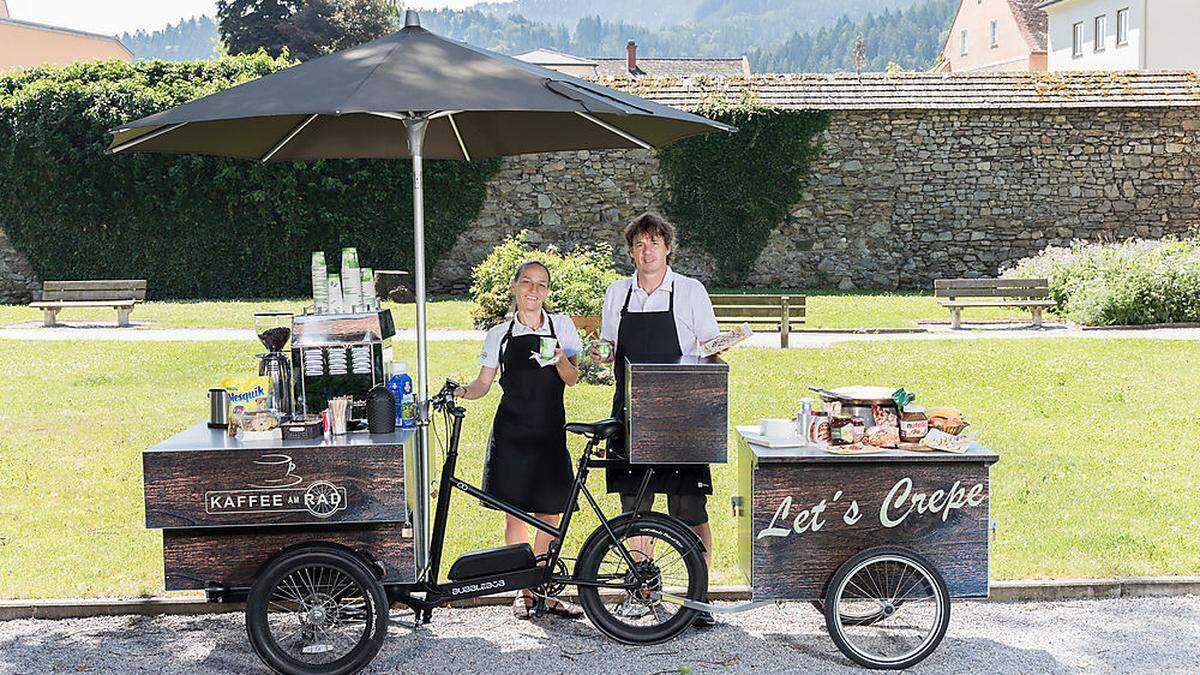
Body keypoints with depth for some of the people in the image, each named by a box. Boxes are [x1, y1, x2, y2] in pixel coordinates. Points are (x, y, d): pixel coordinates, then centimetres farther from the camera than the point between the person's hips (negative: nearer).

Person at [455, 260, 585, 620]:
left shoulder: (561, 325, 7)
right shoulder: (500, 334, 6)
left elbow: (572, 378, 2)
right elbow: (483, 383, 7)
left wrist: (559, 360, -19)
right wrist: (462, 391, -14)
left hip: (549, 431, 1)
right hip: (512, 431, -1)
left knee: (549, 514, 2)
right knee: (516, 513, 1)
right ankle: (522, 591, 12)